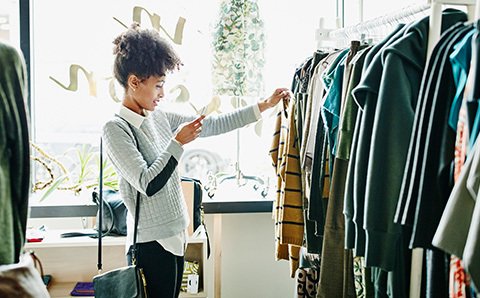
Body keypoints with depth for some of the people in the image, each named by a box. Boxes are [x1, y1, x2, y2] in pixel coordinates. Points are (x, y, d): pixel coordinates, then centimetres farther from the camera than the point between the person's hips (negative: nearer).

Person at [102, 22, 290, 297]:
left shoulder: (158, 117, 6)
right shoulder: (116, 129, -15)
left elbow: (214, 125, 9)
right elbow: (147, 184, -22)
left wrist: (263, 106, 9)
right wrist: (178, 143, -19)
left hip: (175, 236, 8)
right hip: (151, 243, -7)